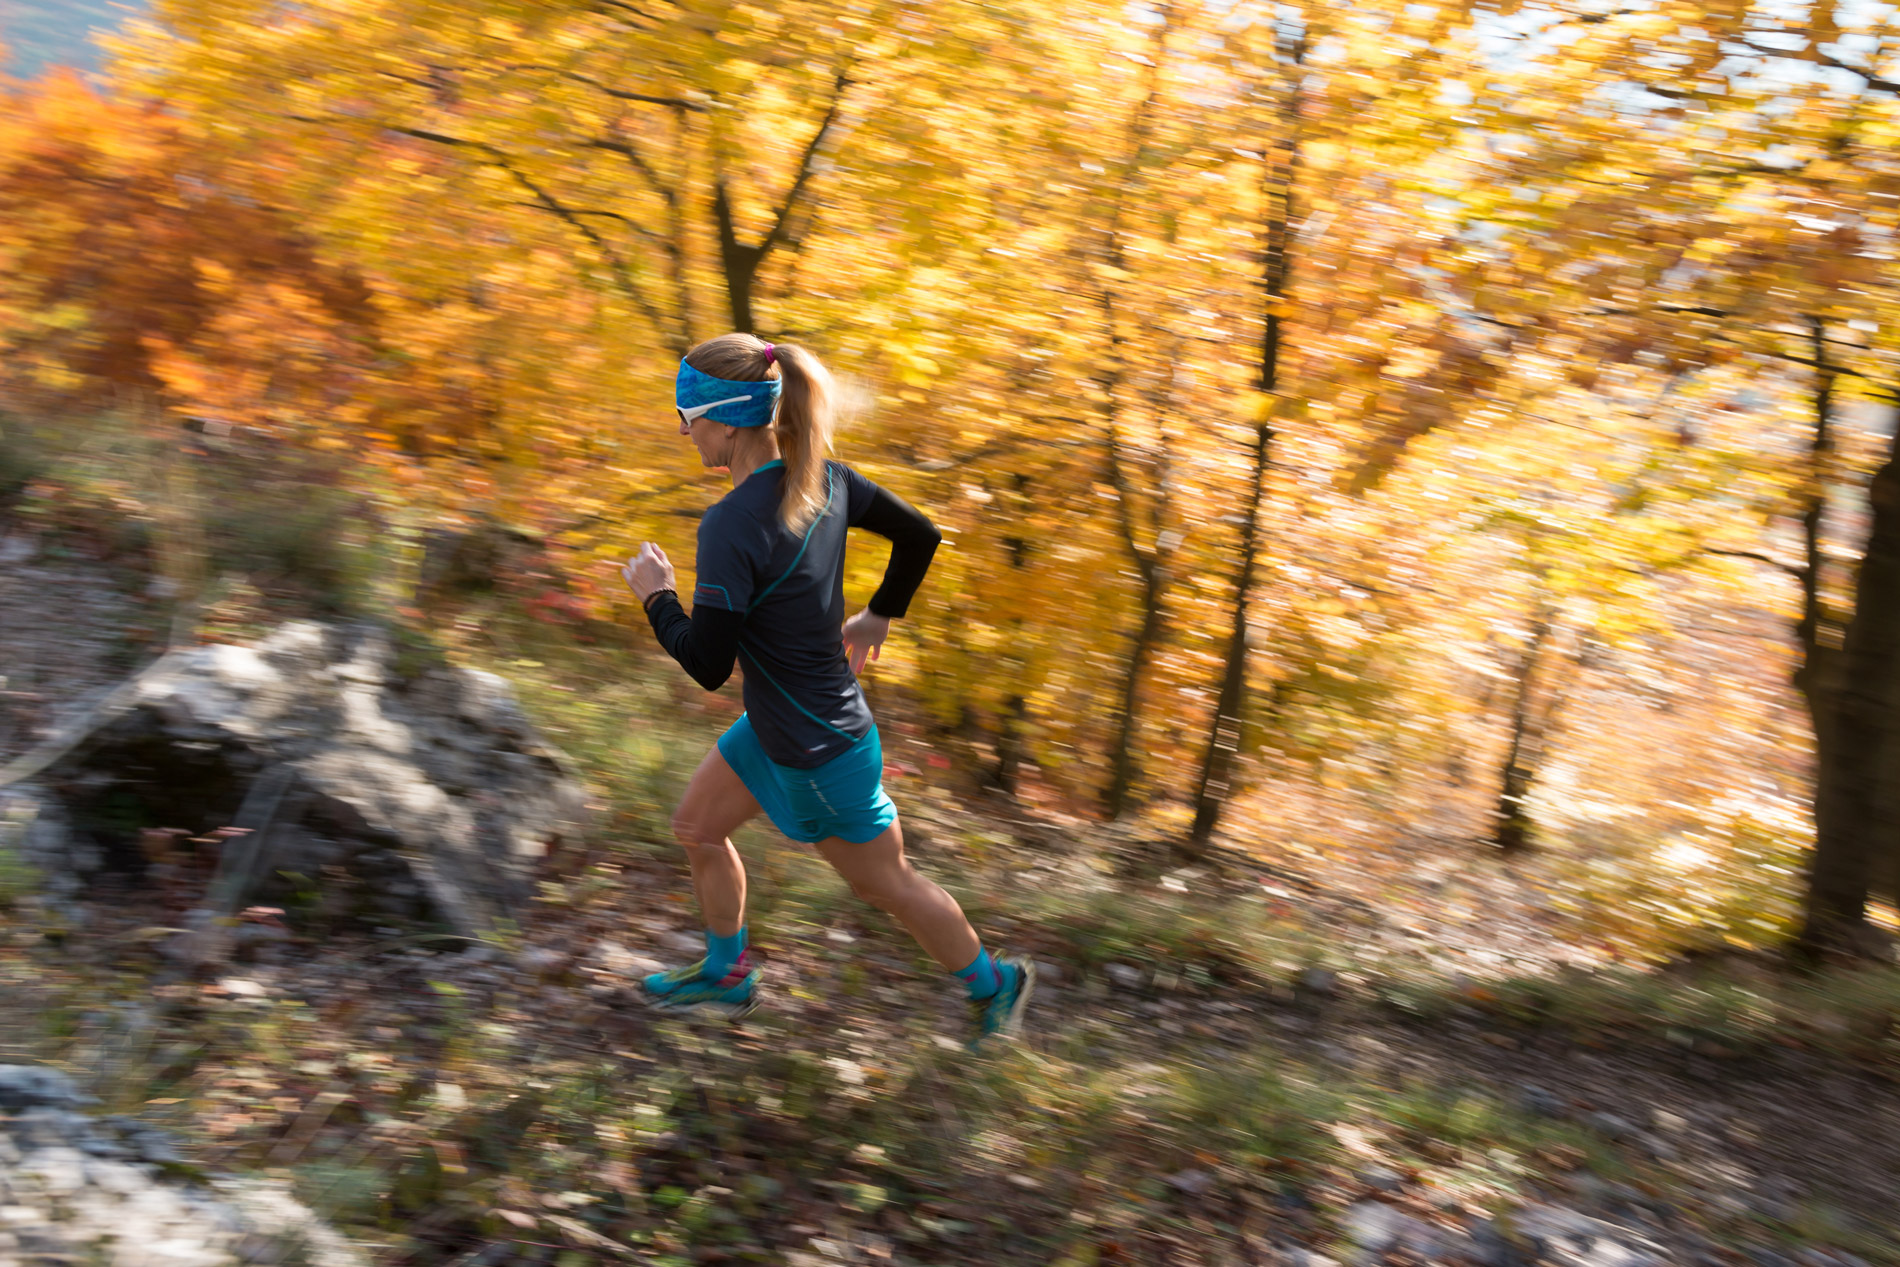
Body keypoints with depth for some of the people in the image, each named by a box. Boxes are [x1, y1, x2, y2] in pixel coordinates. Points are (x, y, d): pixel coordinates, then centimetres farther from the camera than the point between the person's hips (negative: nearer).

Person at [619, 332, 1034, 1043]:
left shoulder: (732, 526, -30)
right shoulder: (823, 480, -6)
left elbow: (707, 666, -26)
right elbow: (919, 536, 6)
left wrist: (656, 597, -9)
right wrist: (878, 617, 18)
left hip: (818, 755, -9)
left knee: (886, 883, 12)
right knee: (697, 826, 21)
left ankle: (993, 981, 34)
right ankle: (727, 974, 42)